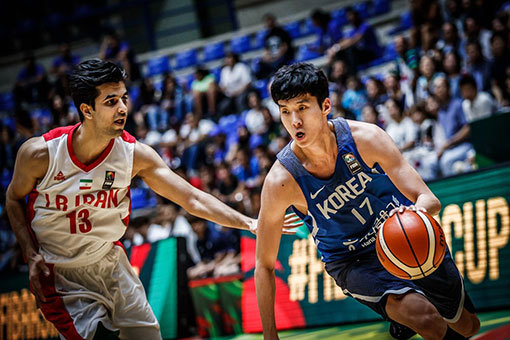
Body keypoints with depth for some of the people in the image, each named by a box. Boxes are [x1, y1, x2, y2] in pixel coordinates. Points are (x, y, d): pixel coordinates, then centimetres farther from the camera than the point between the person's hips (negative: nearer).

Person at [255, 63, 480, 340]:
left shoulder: (365, 138, -24)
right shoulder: (281, 181, -26)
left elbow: (430, 200, -21)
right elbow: (264, 265, -16)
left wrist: (417, 211, -47)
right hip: (352, 262, -2)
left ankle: (405, 311, 43)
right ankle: (405, 313, 7)